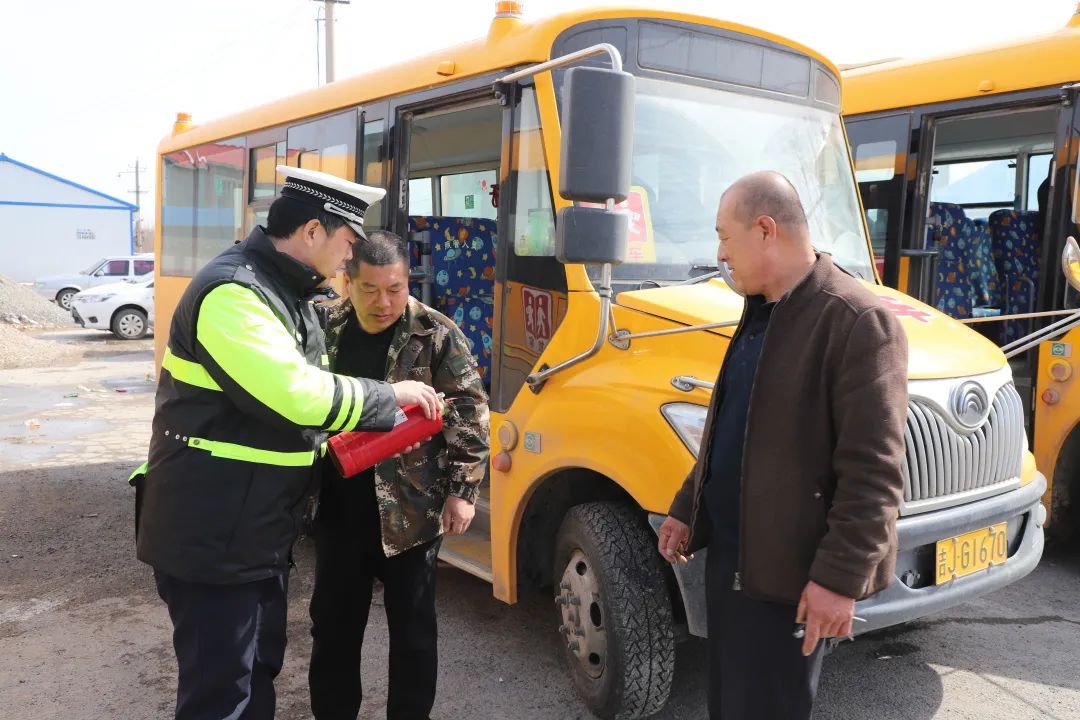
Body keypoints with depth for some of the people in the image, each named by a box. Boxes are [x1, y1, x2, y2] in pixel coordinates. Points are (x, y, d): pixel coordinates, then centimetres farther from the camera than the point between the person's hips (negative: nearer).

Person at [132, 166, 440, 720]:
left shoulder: (287, 293, 11)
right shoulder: (231, 293, -22)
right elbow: (295, 395, -29)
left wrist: (382, 422, 5)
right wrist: (390, 396, -15)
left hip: (263, 532, 10)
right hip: (209, 539, -10)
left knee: (260, 666, 21)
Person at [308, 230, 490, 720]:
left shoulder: (436, 335, -10)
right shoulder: (327, 329, 1)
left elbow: (470, 414, -8)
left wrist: (462, 491, -11)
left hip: (411, 508, -4)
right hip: (338, 504, 4)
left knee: (412, 625, 10)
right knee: (333, 621, 16)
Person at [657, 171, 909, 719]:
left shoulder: (858, 322, -19)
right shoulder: (760, 311, 10)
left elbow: (873, 473, -22)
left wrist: (840, 576, -23)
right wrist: (686, 509, 18)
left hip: (788, 568, -8)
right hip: (729, 551, 8)